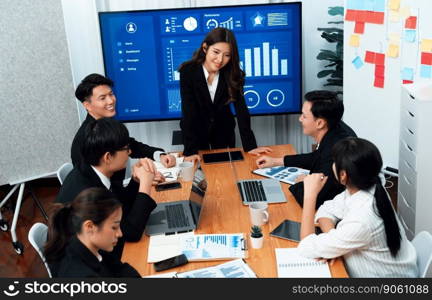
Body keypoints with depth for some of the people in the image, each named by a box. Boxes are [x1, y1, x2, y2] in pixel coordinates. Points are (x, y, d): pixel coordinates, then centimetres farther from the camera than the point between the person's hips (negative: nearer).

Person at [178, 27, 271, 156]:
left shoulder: (233, 74, -17)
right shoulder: (188, 71, -24)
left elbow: (241, 110, -20)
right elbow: (188, 113, -28)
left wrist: (250, 146, -28)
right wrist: (191, 151, -34)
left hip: (223, 131, 2)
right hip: (196, 131, -2)